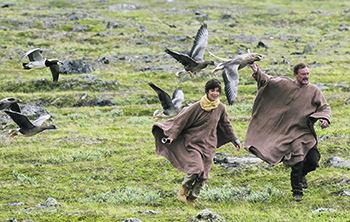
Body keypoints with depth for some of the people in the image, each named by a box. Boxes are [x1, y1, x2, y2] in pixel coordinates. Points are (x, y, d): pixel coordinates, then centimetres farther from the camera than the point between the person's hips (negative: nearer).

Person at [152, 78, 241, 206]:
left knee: (203, 176, 0)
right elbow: (182, 119, -9)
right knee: (195, 169, -20)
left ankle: (192, 199, 16)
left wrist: (235, 140, 22)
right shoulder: (197, 106, -10)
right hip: (193, 141, -4)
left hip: (208, 145, 4)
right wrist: (172, 135, -16)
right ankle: (183, 191, 5)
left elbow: (226, 125, 18)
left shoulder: (220, 108, 3)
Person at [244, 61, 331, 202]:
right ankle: (297, 192, 5)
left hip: (307, 132, 2)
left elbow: (324, 107, 6)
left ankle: (301, 174, 30)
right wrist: (257, 72, -8)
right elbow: (267, 81, 6)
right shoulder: (285, 84, 1)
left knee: (313, 161, -5)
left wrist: (325, 118, -13)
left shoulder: (314, 91, 5)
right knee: (297, 162, -11)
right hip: (290, 131, -2)